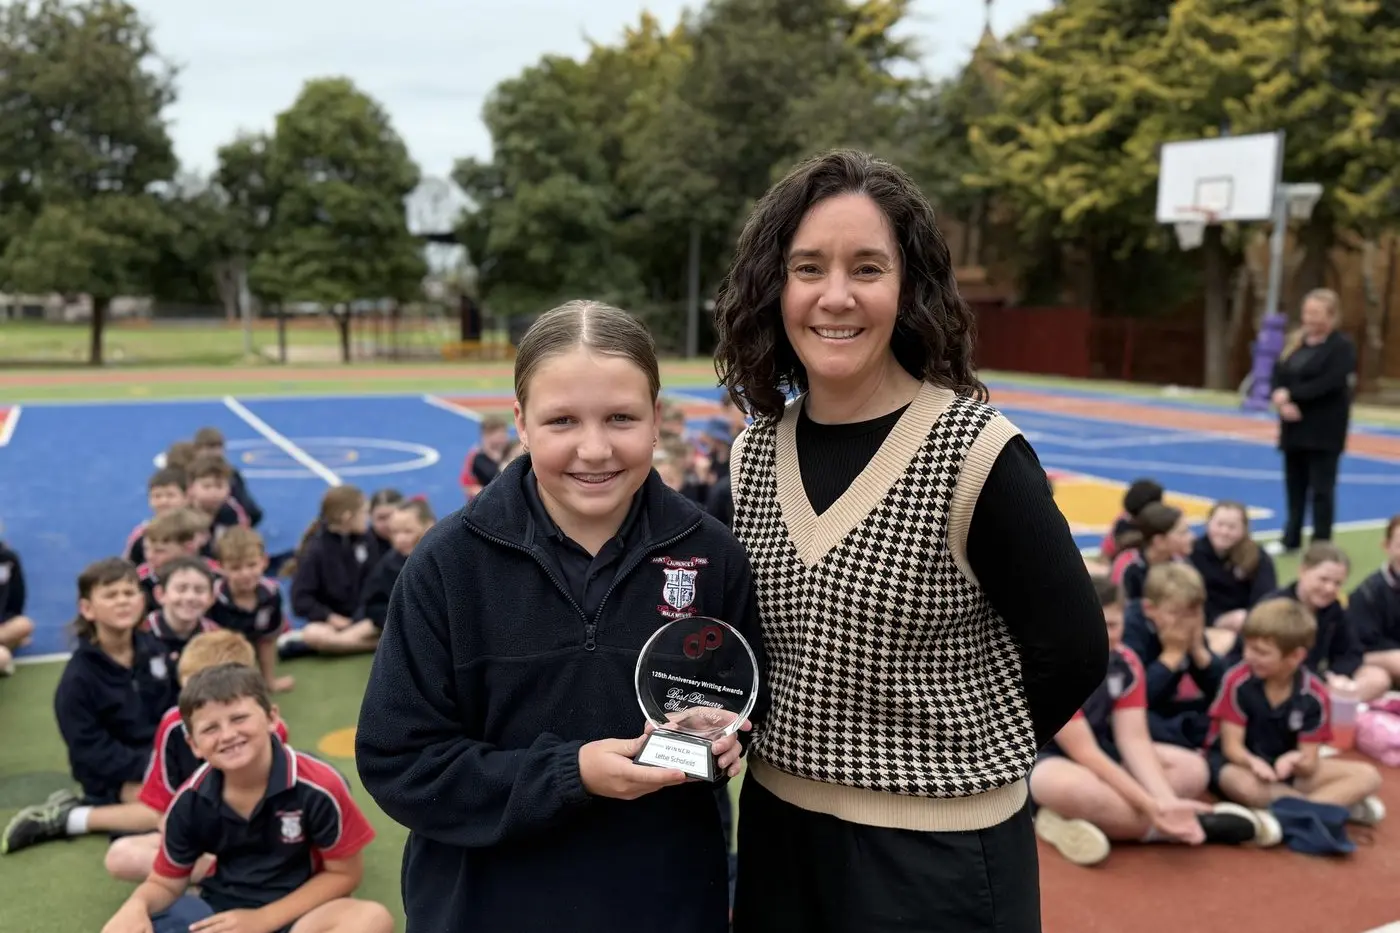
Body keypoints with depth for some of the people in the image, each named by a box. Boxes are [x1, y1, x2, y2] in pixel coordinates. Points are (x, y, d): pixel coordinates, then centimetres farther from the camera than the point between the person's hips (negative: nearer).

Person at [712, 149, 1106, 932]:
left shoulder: (977, 452, -18)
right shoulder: (754, 452, -1)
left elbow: (1074, 653, -11)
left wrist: (957, 758, -1)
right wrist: (820, 750, 4)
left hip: (938, 853, -4)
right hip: (778, 827, 5)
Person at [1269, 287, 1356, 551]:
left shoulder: (1342, 346, -8)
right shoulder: (1295, 341, 12)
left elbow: (1329, 384, -21)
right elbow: (1277, 375, 4)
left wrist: (1290, 395, -20)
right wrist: (1281, 401, -15)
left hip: (1324, 430, -6)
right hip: (1294, 426, 6)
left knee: (1321, 488, -1)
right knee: (1294, 485, 14)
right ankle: (1291, 539, 26)